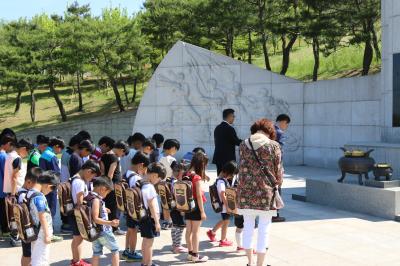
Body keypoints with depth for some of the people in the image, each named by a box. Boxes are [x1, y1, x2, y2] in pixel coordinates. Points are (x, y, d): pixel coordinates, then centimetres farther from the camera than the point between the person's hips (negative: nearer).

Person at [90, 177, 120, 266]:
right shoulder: (96, 199, -20)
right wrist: (110, 223, -31)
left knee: (96, 253, 12)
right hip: (103, 231, -8)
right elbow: (95, 219, -24)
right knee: (115, 250, 6)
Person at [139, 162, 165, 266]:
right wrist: (157, 221, -16)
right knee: (149, 242, 1)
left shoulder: (140, 183, 4)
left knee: (145, 240, 20)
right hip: (149, 218, -9)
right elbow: (152, 205, -21)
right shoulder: (149, 187, -22)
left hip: (143, 217, 9)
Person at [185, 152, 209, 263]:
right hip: (196, 207, -7)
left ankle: (190, 253, 23)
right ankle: (195, 255, 8)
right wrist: (202, 211, -14)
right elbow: (199, 196, -18)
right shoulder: (197, 177, -18)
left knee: (189, 230, 13)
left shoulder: (187, 175, 3)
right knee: (196, 231, 1)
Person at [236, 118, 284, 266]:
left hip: (246, 190, 3)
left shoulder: (244, 144, 4)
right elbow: (278, 170, 0)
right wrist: (277, 183, 19)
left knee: (248, 226, 15)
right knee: (264, 228, 6)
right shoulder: (273, 145, -5)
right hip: (265, 190, -3)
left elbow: (242, 168, 7)